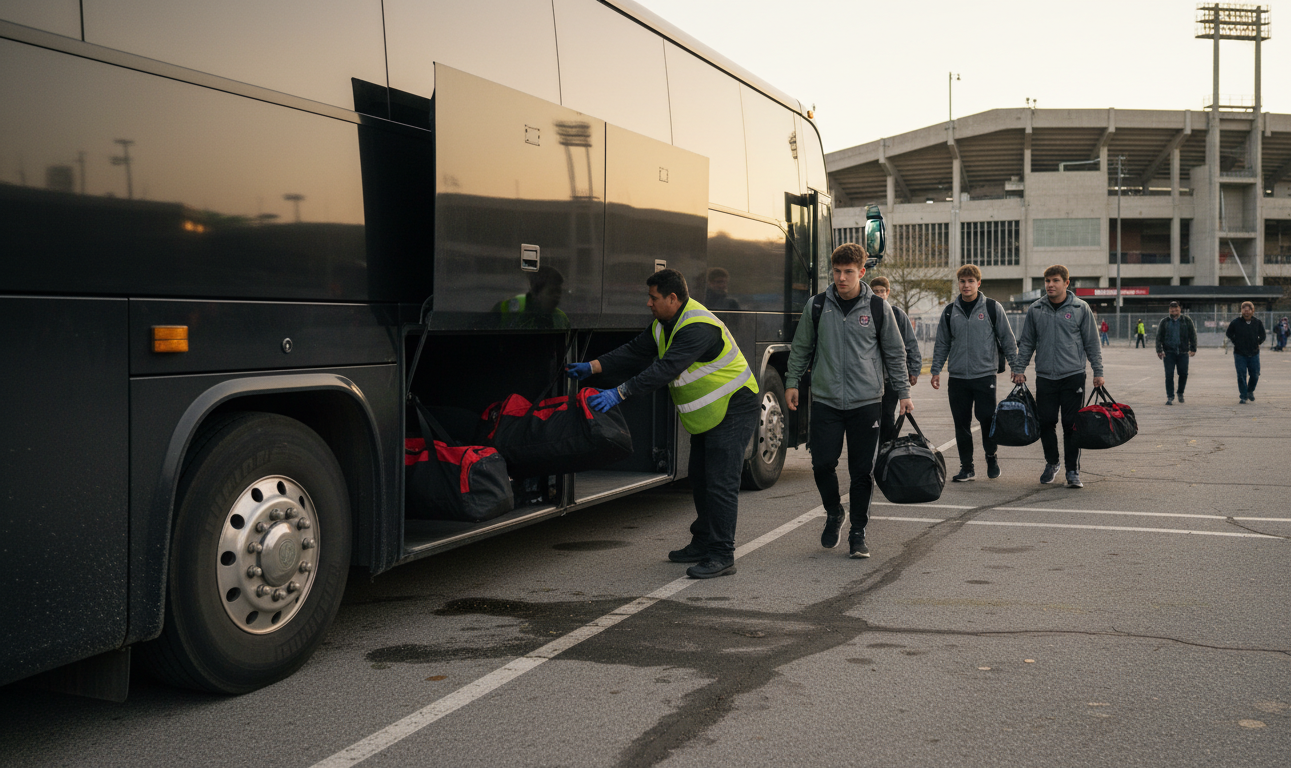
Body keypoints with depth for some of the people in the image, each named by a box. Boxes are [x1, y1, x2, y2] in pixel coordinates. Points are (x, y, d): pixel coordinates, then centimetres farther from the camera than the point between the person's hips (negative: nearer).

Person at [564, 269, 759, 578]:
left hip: (734, 409, -10)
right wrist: (592, 367, -2)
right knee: (700, 479, 15)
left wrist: (619, 393, -40)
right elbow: (636, 352, 7)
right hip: (707, 414, 10)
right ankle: (703, 544, 27)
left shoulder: (698, 328, -29)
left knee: (721, 482, -12)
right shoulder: (665, 324, 5)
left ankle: (722, 556, -8)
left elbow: (665, 369, -37)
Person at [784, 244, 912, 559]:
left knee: (862, 471, 1)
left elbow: (895, 354, 10)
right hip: (825, 400, 1)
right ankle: (833, 515, 25)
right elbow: (801, 348, 15)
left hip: (866, 402, -1)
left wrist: (903, 393, 9)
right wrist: (792, 383, 11)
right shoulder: (816, 306, 4)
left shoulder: (879, 308, 2)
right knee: (822, 464, -3)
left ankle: (858, 533, 15)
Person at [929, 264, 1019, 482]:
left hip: (985, 374, -3)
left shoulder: (992, 308, 2)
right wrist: (936, 370, 10)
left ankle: (991, 457, 20)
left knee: (987, 419, -4)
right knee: (962, 423, 5)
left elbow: (1007, 339, 5)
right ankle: (966, 466, 14)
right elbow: (942, 344, 15)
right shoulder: (950, 311, 9)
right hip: (957, 377, 3)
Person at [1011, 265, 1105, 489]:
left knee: (1072, 425, -2)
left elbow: (1092, 343, 5)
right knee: (1045, 423, 4)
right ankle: (1051, 463, 25)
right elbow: (1026, 343, 13)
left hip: (1073, 376, -2)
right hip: (1044, 377, 2)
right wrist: (1019, 369, 7)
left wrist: (1098, 372, 2)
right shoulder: (1035, 310, 7)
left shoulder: (1081, 309, 2)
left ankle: (1073, 471, 7)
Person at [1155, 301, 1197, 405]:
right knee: (1169, 375, -5)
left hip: (1183, 352, 0)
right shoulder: (1164, 322, 8)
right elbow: (1159, 337, 7)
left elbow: (1193, 335, 7)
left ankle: (1180, 393, 25)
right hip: (1169, 352, 0)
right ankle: (1170, 397, 2)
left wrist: (1193, 349, -2)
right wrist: (1159, 350, -4)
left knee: (1183, 374, 1)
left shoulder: (1186, 320, 7)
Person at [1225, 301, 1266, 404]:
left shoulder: (1257, 322, 2)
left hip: (1254, 353, 2)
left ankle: (1250, 391, 31)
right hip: (1240, 354, -2)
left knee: (1255, 375, 5)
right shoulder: (1235, 322, -5)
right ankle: (1243, 396, 6)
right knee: (1241, 376, -3)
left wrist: (1257, 343, 5)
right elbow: (1228, 334, 9)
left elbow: (1262, 336, 15)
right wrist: (1236, 342, 2)